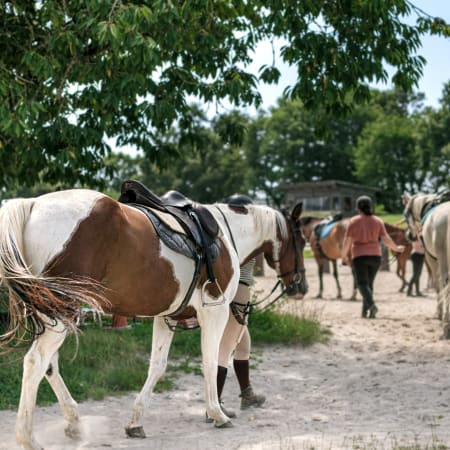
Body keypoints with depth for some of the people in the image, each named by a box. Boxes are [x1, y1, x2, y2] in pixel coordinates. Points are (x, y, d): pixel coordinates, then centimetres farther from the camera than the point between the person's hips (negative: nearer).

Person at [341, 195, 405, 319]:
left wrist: (343, 256, 8)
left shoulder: (354, 221, -5)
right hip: (375, 256, 4)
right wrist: (396, 248, 16)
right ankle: (365, 311, 16)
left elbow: (347, 241, -6)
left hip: (359, 256, -4)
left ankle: (371, 304, -31)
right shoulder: (378, 221, 3)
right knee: (369, 282, 16)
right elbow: (386, 239, 0)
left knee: (362, 283, -7)